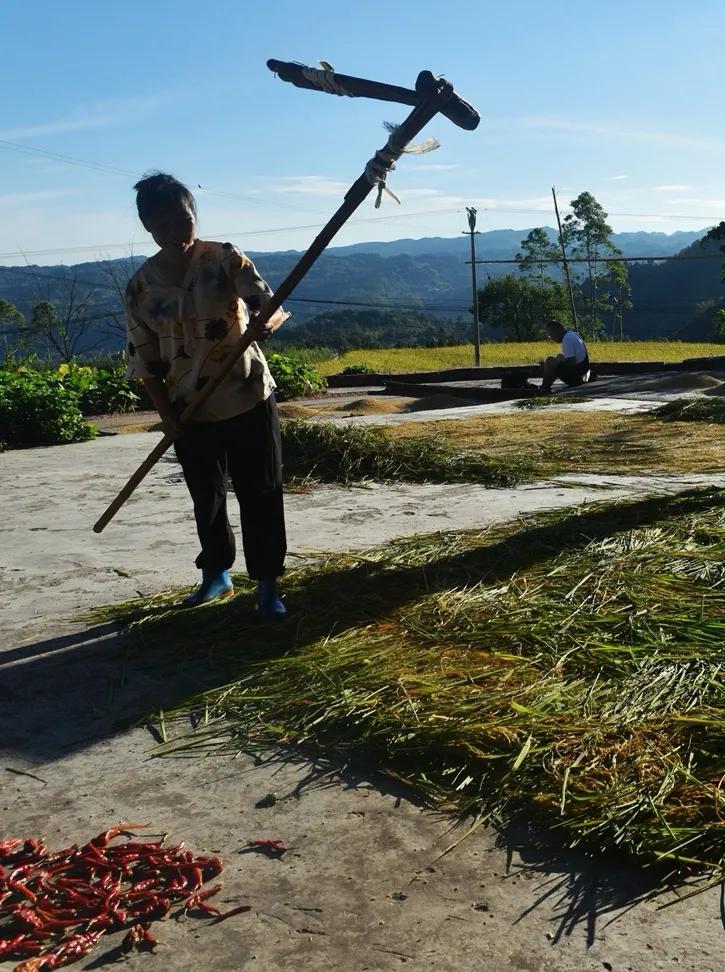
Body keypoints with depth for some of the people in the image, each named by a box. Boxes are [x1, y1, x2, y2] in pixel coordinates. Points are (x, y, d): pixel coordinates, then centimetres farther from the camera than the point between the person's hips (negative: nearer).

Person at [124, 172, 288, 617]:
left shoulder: (226, 259, -7)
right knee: (207, 498, 15)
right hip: (191, 412, 3)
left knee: (261, 495, 1)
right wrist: (167, 414, -5)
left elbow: (272, 306, -12)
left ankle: (267, 584, 13)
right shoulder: (141, 286, -2)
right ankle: (216, 575, 34)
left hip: (249, 400, -2)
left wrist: (265, 322, -37)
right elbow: (145, 358, 3)